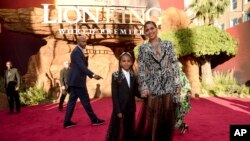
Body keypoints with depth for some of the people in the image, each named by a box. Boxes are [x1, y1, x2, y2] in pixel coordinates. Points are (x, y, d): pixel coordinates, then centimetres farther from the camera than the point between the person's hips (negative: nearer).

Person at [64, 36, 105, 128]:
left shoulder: (78, 51, 17)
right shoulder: (77, 51, -15)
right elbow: (81, 66, -25)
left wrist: (91, 75, 10)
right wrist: (93, 75, -31)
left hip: (75, 80, 10)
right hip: (77, 81, -10)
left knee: (72, 101, 11)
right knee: (85, 101, 0)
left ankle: (67, 122, 16)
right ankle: (94, 120, 10)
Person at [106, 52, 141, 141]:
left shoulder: (133, 76, 5)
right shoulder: (115, 76, -8)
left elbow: (135, 92, 6)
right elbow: (114, 95, -11)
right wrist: (118, 110, -15)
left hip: (130, 108, 4)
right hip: (119, 108, -4)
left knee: (129, 130, 15)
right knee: (116, 130, 5)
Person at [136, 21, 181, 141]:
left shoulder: (168, 44, 7)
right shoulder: (143, 48, 4)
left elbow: (175, 65, 6)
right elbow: (141, 70, 0)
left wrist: (177, 84, 1)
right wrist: (143, 87, -9)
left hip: (168, 85, 2)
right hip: (152, 86, -1)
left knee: (168, 116, 8)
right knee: (151, 117, 2)